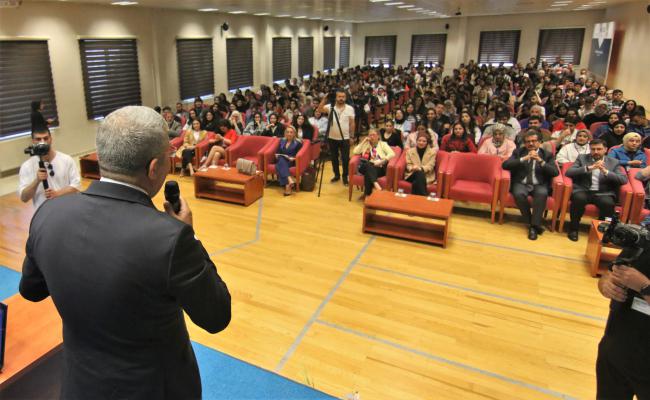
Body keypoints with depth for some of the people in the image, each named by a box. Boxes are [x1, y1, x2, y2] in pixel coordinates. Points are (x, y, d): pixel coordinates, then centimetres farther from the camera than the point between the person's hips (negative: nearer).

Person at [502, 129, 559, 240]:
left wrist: (541, 161, -15)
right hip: (521, 184, 0)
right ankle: (532, 223, -15)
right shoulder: (518, 152, 11)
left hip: (539, 185, 0)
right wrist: (524, 159, -16)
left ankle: (534, 226, -26)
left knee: (542, 194, -34)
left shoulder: (547, 155, 11)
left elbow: (555, 172, -3)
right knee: (519, 194, -34)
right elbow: (505, 165, -6)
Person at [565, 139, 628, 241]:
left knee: (608, 203, -32)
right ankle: (573, 228, -14)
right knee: (579, 198, -34)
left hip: (603, 194, 1)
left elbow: (624, 180, -1)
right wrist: (589, 168, -16)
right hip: (583, 191, -1)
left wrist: (606, 171, -15)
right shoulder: (582, 158, 11)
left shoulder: (614, 162, 12)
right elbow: (568, 172, -5)